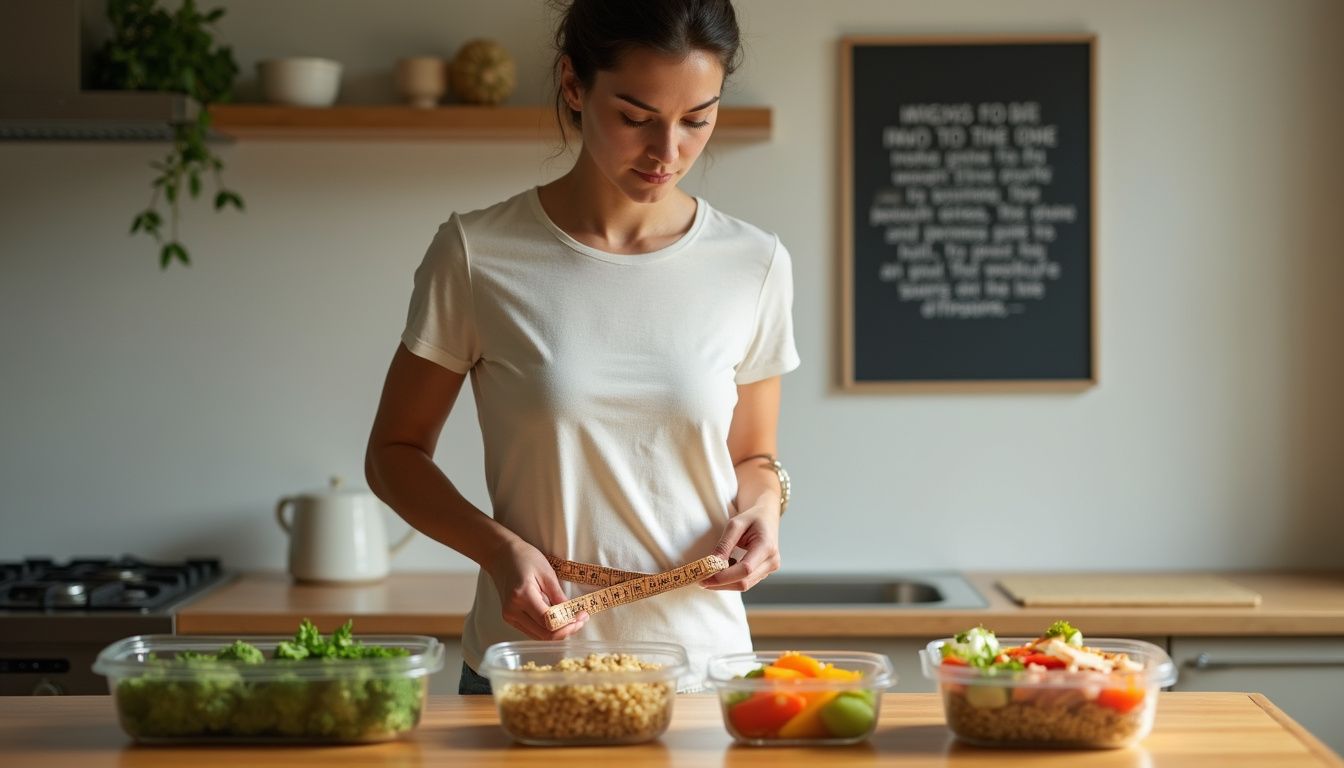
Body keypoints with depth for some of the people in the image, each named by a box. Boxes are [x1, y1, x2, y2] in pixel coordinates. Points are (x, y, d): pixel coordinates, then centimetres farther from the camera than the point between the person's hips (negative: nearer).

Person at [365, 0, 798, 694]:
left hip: (702, 667, 2)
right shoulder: (478, 254, -7)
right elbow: (395, 453, 2)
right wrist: (497, 547, -15)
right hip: (524, 673, -1)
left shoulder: (754, 266, 0)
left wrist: (761, 504, -9)